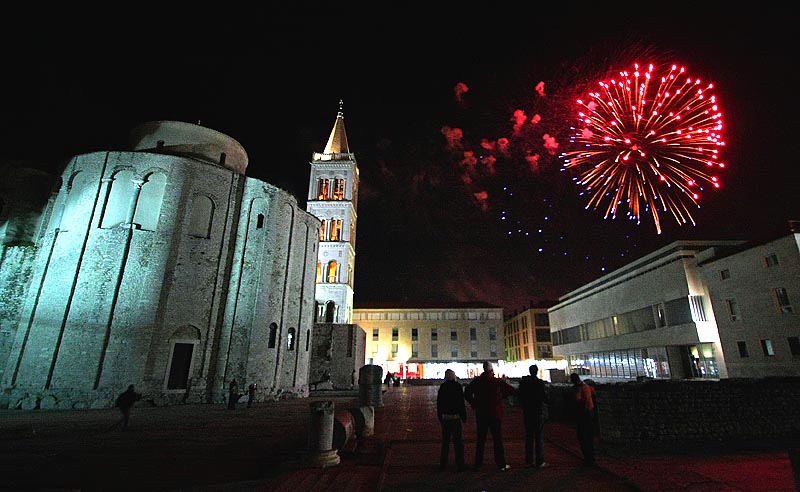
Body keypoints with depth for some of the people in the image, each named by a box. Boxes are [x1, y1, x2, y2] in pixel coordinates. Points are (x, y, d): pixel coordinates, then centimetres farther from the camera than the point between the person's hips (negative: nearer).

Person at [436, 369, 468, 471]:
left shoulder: (442, 387, 2)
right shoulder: (457, 386, -9)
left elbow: (438, 403, 7)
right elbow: (461, 402, -9)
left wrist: (440, 417, 15)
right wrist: (464, 416, -1)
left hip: (445, 417, 4)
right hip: (455, 417, -4)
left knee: (445, 441, 14)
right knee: (457, 441, 2)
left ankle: (443, 464, 19)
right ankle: (460, 465, 4)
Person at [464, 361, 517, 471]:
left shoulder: (476, 382, -1)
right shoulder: (497, 382, -9)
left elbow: (467, 394, 0)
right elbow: (512, 390, -5)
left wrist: (474, 404, 5)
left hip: (480, 414, 3)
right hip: (495, 414, -3)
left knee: (480, 439, 10)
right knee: (497, 439, 6)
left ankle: (478, 464, 14)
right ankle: (501, 465, 11)